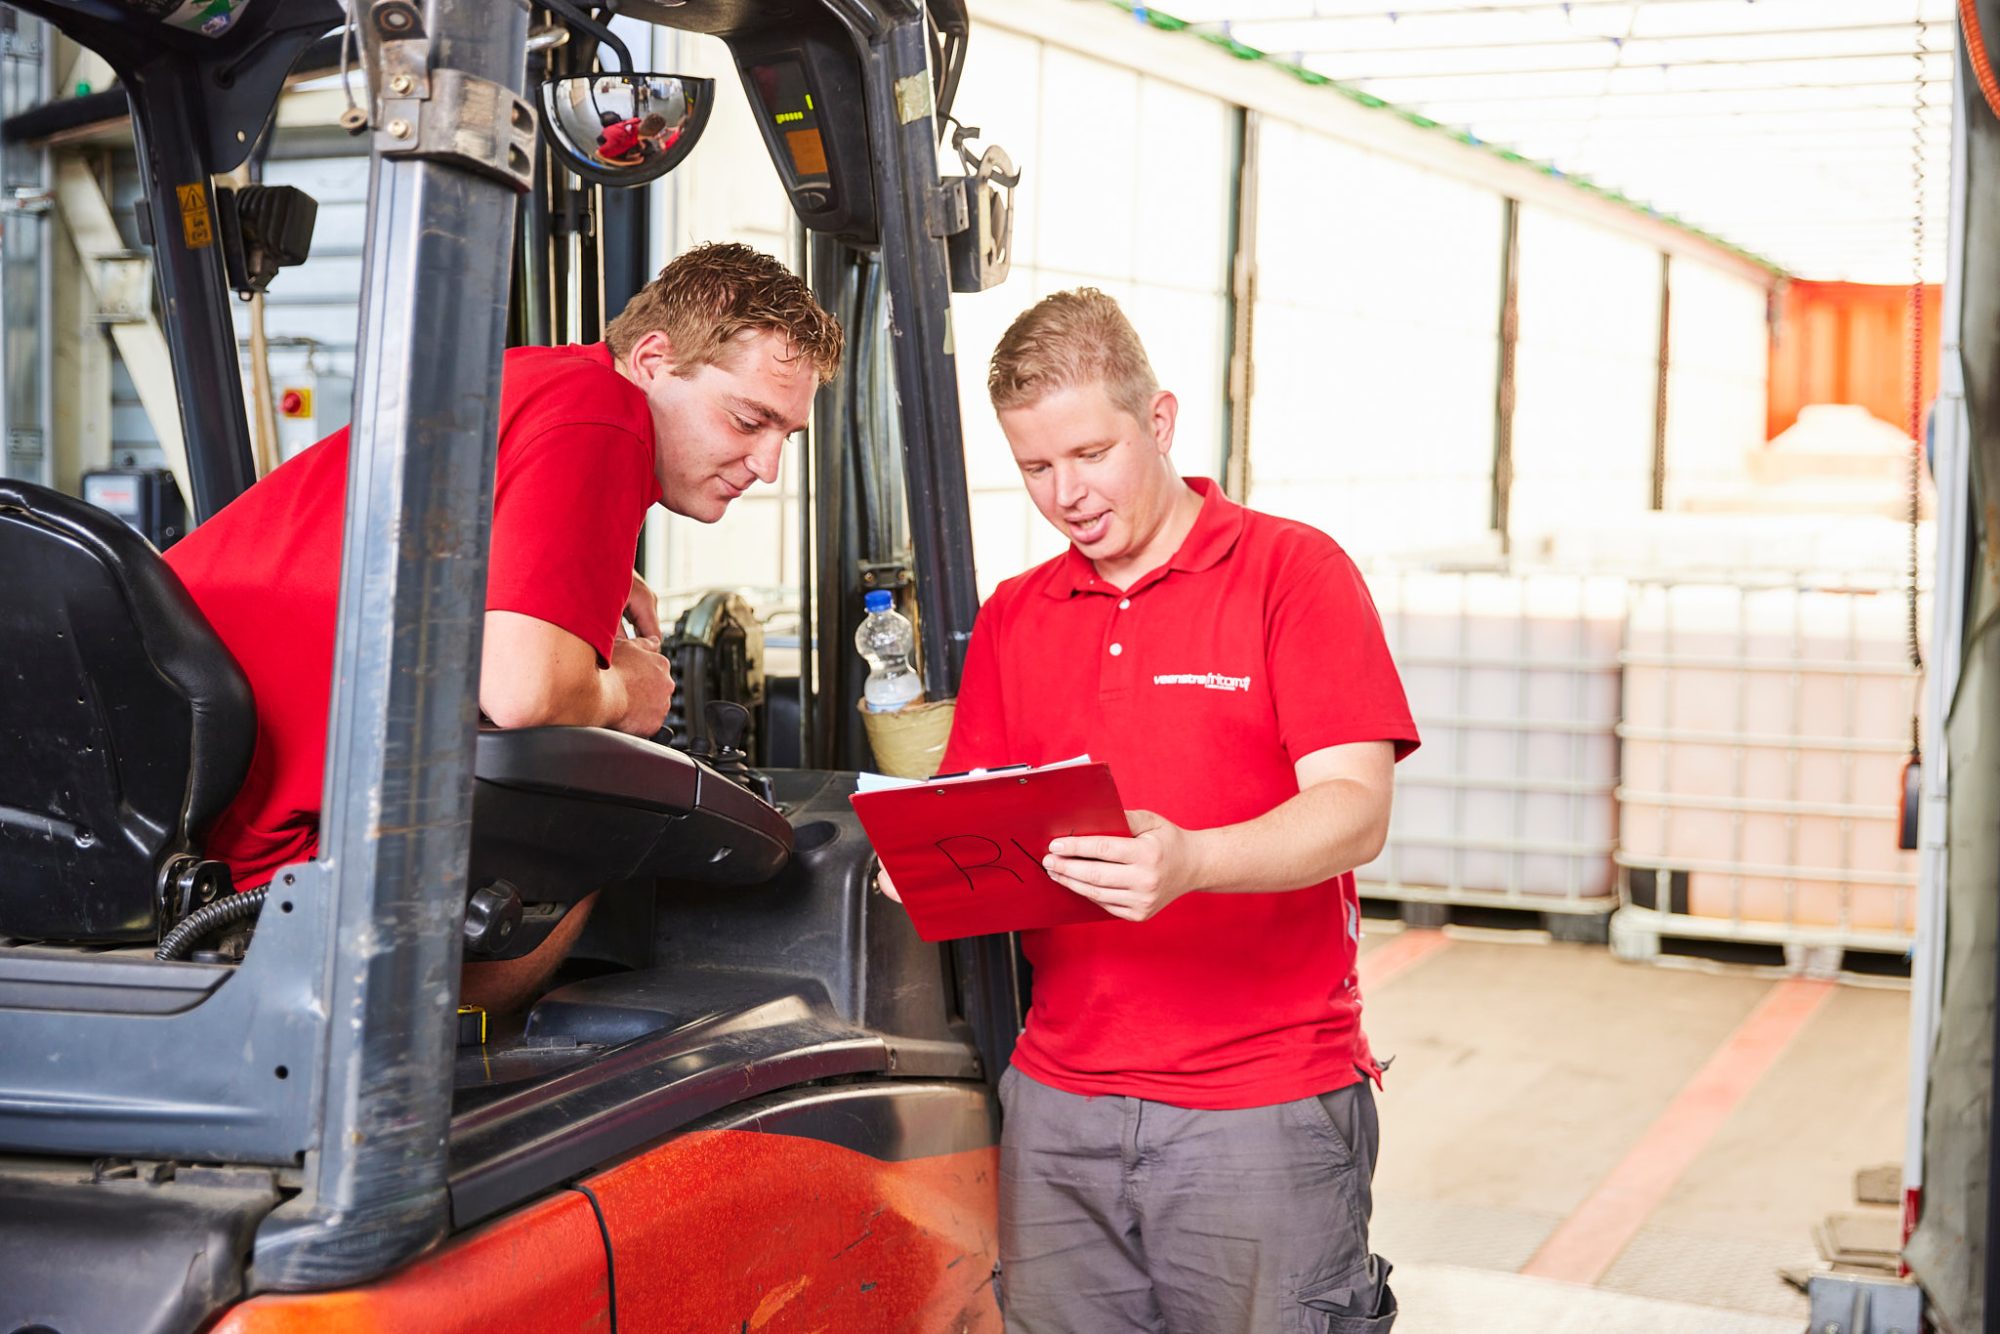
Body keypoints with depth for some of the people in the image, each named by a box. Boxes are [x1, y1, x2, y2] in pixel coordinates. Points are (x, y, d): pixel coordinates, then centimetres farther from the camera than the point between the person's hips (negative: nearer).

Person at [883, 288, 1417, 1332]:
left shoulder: (1292, 570, -1)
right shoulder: (1011, 618, 14)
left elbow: (1354, 811, -10)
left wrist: (1189, 864, -28)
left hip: (1264, 1102, -4)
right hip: (1058, 1103, 4)